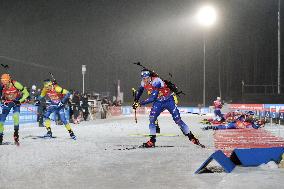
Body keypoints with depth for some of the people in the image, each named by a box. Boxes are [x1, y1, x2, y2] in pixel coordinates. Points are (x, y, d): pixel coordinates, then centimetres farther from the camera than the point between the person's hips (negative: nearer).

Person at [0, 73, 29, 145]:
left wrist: (20, 101, -27)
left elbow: (26, 93, -19)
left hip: (16, 102, -3)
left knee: (16, 116, -27)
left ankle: (16, 135, -13)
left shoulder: (16, 84, -27)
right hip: (7, 103, 3)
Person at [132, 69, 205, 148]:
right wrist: (136, 101, 16)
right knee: (152, 119, -12)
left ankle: (192, 138, 0)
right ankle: (152, 141, -4)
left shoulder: (156, 82, -30)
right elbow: (140, 91, 17)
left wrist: (140, 103, -31)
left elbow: (152, 98, -33)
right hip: (158, 102, 6)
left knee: (178, 120, -8)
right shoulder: (143, 83, -8)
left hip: (168, 100, -6)